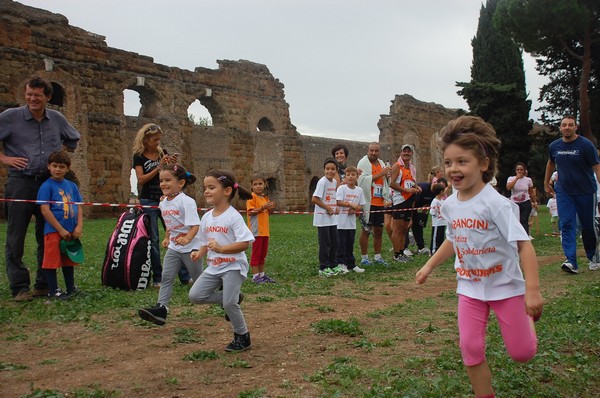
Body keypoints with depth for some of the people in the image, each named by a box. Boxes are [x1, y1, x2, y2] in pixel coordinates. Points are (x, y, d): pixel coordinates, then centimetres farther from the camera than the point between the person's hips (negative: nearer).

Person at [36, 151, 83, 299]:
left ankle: (71, 289, 27)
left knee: (69, 261, 16)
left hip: (71, 232, 6)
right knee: (52, 262, 1)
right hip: (53, 231, -5)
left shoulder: (72, 185, 8)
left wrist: (79, 226, -3)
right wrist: (61, 230, -15)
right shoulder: (46, 186, -8)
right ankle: (53, 291, 13)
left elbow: (78, 207, 10)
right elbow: (45, 210, -14)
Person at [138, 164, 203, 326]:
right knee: (166, 276, -5)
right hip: (173, 247, 7)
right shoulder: (163, 203, 7)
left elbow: (195, 225, -25)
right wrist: (167, 238, 20)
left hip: (190, 246, -7)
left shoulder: (186, 201, -18)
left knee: (199, 279, 7)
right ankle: (161, 308, -7)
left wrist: (187, 239, -39)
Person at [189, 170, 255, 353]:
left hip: (233, 266, -7)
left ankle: (243, 337, 13)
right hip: (213, 267, 7)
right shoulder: (206, 217, 6)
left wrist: (221, 248, -30)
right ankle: (233, 297, 17)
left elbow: (245, 243, -23)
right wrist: (199, 253, -6)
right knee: (195, 295, -2)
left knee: (229, 303, -12)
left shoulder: (233, 216, -16)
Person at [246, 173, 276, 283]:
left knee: (263, 254, 14)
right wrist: (263, 207, -23)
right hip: (256, 231, -8)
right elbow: (250, 212, -18)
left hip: (265, 230, 8)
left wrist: (270, 208, 1)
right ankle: (255, 276, 3)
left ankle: (262, 274, 22)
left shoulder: (265, 198, 14)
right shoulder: (252, 197, -9)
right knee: (256, 253, -2)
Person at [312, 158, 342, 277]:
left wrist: (335, 207, 3)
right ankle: (323, 268, 7)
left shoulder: (334, 182, 9)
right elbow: (314, 199, -20)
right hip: (322, 218, -8)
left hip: (332, 218, 8)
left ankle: (333, 265, 25)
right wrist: (328, 208, -15)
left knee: (334, 243, 13)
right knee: (325, 243, -2)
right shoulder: (322, 182, -14)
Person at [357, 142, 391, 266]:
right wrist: (380, 174, -18)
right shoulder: (363, 163, -5)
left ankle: (377, 256, 20)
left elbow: (386, 183, 24)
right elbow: (362, 180, -19)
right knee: (366, 230, -1)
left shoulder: (382, 163, 16)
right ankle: (364, 258, 5)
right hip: (368, 202, -7)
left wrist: (387, 175, 1)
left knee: (379, 230, 11)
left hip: (380, 203, 7)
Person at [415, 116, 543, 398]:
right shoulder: (449, 205, -2)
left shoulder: (496, 203, -22)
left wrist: (532, 290, -32)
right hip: (470, 287, 5)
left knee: (521, 353, 4)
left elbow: (523, 244, -25)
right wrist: (429, 266, 17)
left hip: (505, 285, -4)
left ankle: (527, 319, 37)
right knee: (470, 348, -2)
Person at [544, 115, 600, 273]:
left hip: (585, 192, -3)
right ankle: (571, 262, -14)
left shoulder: (585, 144, -10)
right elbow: (550, 164, 22)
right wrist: (546, 183, 26)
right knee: (567, 225, -9)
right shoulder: (554, 146, 3)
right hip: (563, 192, 3)